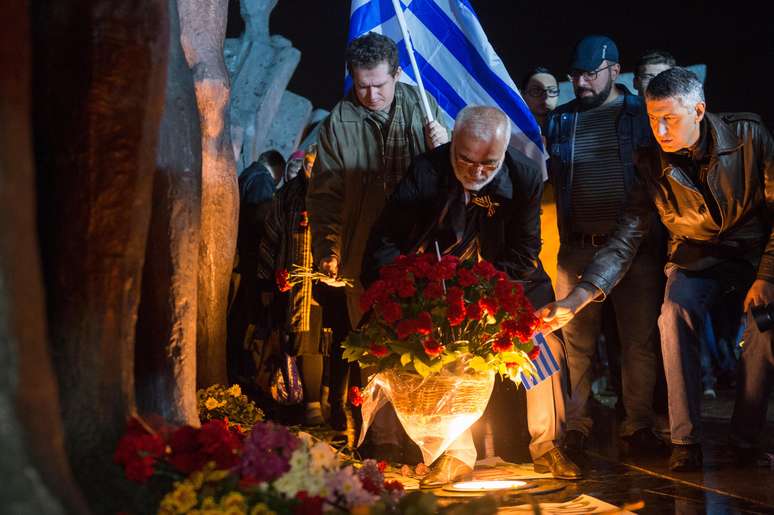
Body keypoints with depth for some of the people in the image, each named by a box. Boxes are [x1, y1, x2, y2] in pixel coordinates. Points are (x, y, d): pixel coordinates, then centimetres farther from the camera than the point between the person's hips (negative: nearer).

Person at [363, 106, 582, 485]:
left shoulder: (526, 177, -22)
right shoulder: (426, 172, -26)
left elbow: (524, 256, -16)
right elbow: (386, 240, -21)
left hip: (508, 282, 1)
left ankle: (546, 446, 14)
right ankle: (457, 454, 2)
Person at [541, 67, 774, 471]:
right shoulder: (652, 165, -10)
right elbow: (625, 240, -14)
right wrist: (576, 299, -27)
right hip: (696, 260, 1)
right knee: (675, 314, -29)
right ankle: (685, 441, -22)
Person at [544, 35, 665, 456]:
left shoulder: (643, 114, 5)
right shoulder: (560, 121, 12)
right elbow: (549, 179, 17)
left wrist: (653, 234, -3)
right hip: (578, 248, 2)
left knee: (639, 341, 2)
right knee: (575, 340, 4)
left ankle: (638, 426, 13)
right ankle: (575, 428, 14)